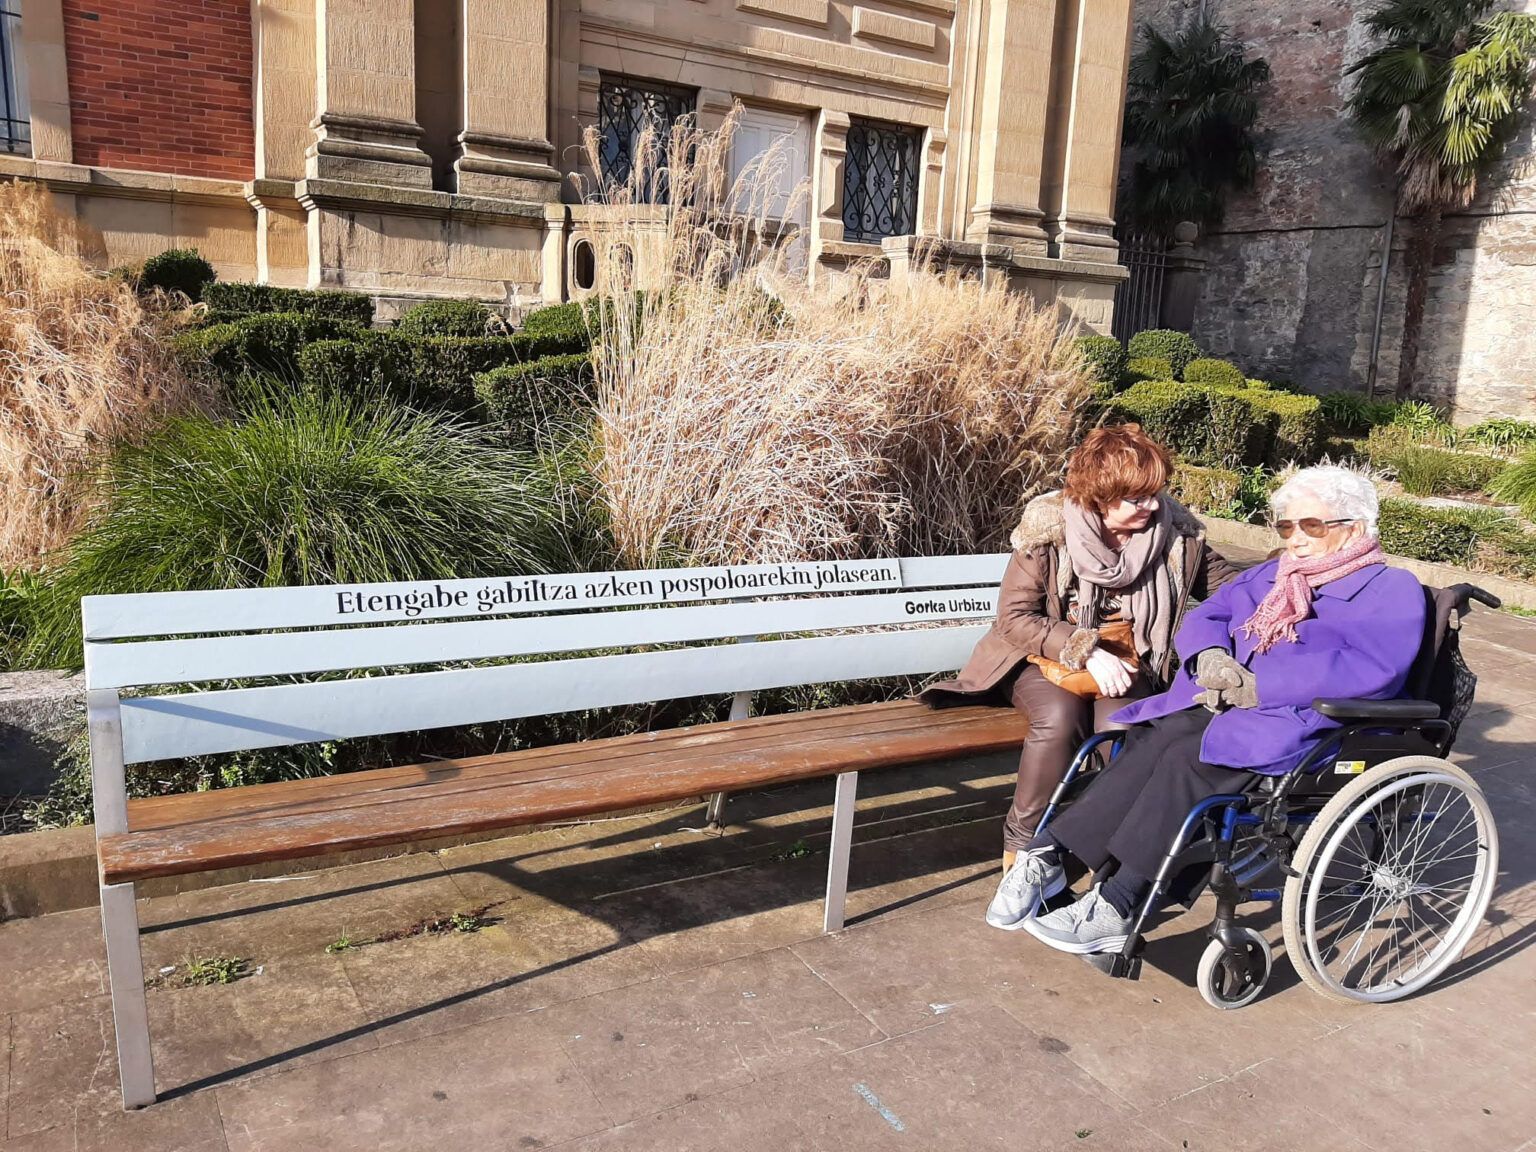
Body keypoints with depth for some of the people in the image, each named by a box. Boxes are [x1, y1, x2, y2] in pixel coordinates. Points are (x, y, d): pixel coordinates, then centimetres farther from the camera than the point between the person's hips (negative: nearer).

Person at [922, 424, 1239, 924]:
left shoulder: (1175, 529, -5)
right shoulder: (1049, 527, -14)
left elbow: (1223, 583, 7)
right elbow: (1015, 616, -12)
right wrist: (1084, 650, -22)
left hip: (1125, 662, 2)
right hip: (1049, 656, -2)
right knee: (1059, 720, -34)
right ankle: (1021, 853, -14)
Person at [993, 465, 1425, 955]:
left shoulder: (1392, 590, 3)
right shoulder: (1269, 576, 26)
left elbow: (1371, 668, -15)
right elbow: (1205, 617, 17)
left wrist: (1257, 685, -19)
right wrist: (1212, 656, -8)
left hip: (1303, 725, -6)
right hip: (1221, 705, 6)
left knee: (1190, 753, -32)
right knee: (1154, 737, -26)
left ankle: (1114, 909, -33)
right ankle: (1050, 853, -32)